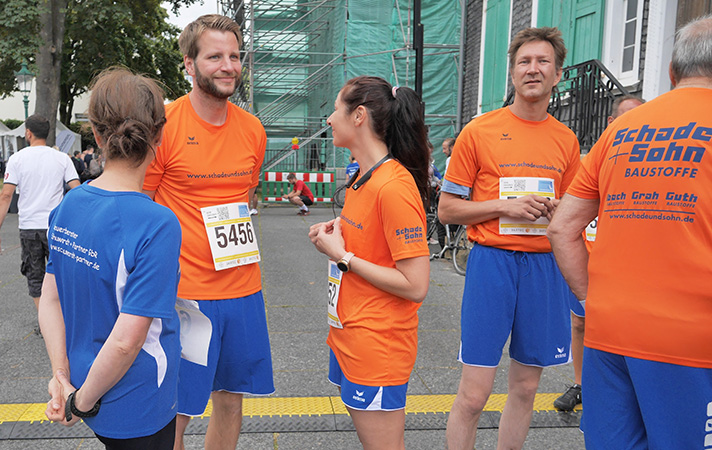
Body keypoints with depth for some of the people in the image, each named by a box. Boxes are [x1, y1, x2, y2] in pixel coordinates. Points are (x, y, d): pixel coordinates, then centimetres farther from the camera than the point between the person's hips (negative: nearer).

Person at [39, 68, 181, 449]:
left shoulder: (69, 205, -4)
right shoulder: (157, 225, -27)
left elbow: (49, 300, 0)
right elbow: (126, 340, -27)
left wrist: (61, 375, 1)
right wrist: (82, 402, -14)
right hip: (137, 410, -6)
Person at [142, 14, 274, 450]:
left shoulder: (252, 129, 6)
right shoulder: (163, 124, -10)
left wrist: (235, 246, 12)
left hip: (244, 288, 5)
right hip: (184, 293, -5)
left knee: (231, 398, 16)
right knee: (174, 413, 4)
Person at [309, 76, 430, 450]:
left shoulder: (394, 187, -23)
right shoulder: (364, 177, 8)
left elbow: (415, 286, -25)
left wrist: (342, 257, -18)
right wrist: (334, 234, 2)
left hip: (377, 345, -9)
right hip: (349, 336, 9)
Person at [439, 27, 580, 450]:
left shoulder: (567, 140, 9)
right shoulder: (479, 131, -2)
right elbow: (447, 209, -1)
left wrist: (554, 209, -4)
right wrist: (505, 206, -14)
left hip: (546, 265, 4)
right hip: (493, 261, -4)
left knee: (526, 388, 14)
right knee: (474, 394, -2)